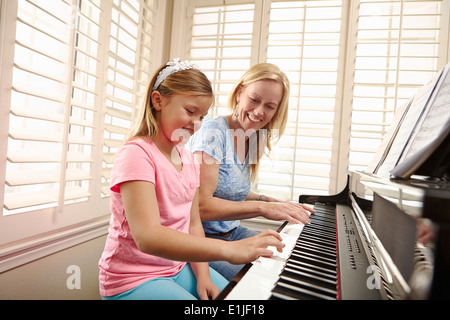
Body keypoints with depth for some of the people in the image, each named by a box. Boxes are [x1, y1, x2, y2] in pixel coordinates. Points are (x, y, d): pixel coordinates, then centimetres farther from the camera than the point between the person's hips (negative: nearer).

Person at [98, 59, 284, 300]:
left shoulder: (188, 158, 5)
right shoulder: (136, 153, -20)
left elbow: (193, 223, 5)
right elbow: (147, 237, -33)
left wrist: (203, 276, -7)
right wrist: (229, 250, -41)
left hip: (179, 266, 7)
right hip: (133, 280, -6)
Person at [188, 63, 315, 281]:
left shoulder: (252, 141, 6)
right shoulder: (213, 132, -18)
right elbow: (201, 205, -25)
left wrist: (275, 202, 0)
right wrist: (262, 208, -28)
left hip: (232, 232, 8)